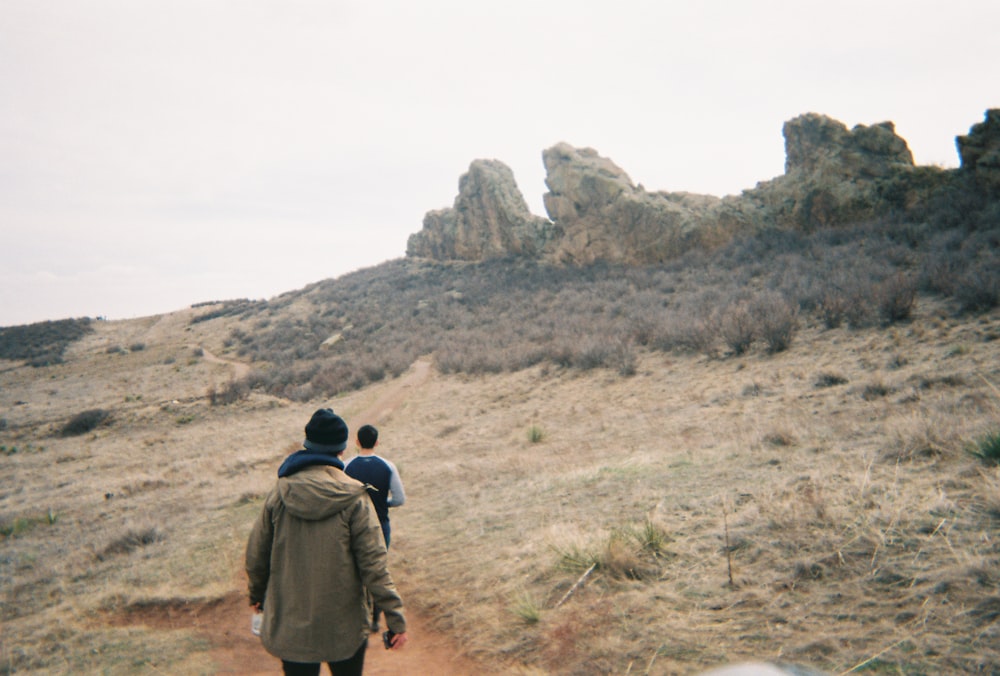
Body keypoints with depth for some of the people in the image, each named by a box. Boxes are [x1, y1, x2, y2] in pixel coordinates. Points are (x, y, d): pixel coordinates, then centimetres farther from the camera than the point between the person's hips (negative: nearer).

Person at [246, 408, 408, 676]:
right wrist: (396, 619, -9)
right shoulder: (354, 500, -16)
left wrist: (258, 593, 22)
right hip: (345, 628, -2)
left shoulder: (279, 494, -7)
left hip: (290, 626, 2)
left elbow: (256, 554, 4)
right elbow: (374, 565, -16)